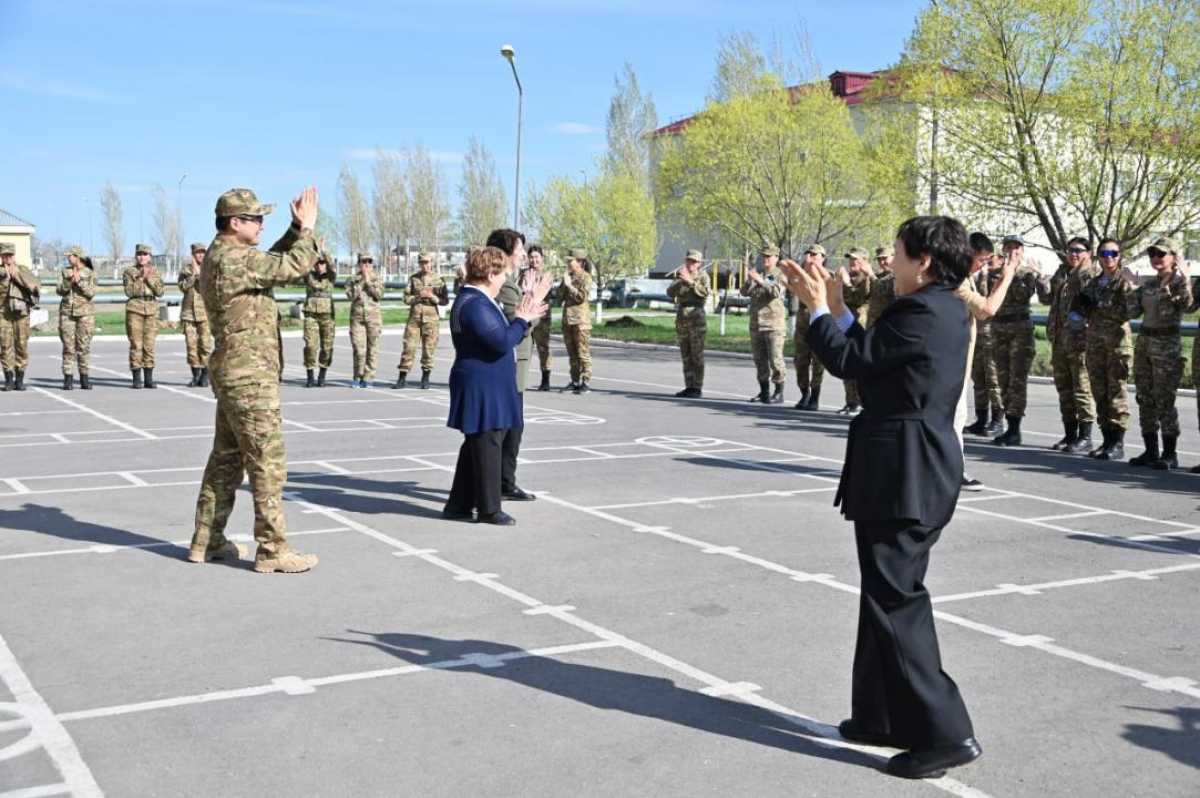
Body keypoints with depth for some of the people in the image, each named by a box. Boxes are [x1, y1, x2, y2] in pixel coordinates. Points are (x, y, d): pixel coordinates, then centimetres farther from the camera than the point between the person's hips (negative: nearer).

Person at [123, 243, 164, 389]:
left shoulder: (154, 271, 13)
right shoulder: (129, 271, 6)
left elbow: (160, 292, 2)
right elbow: (129, 291, -7)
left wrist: (150, 278, -8)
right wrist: (141, 278, -13)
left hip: (152, 310, 2)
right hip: (134, 309, -2)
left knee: (149, 345, 1)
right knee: (136, 344, -5)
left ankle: (149, 379, 6)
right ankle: (136, 379, -2)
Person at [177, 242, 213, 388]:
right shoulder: (186, 269, 10)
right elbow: (183, 286, -4)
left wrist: (202, 272, -16)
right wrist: (194, 273, -11)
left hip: (205, 311, -2)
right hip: (188, 311, 2)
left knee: (205, 344, -7)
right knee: (191, 344, 0)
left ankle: (205, 376, 1)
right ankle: (195, 375, 8)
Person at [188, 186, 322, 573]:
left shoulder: (220, 256, 12)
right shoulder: (233, 259, -19)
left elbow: (273, 262, 22)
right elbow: (294, 267, -20)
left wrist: (295, 230, 12)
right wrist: (307, 227, -7)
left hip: (233, 374, 10)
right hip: (249, 376, -10)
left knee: (226, 457, 16)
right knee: (268, 462, -5)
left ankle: (207, 540, 23)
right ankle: (272, 550, -1)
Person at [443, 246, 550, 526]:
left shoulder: (480, 301, 14)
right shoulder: (473, 304, -20)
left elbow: (503, 335, 23)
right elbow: (502, 342, -24)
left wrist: (525, 313, 18)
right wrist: (522, 319, -10)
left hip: (487, 387, 11)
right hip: (481, 388, -11)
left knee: (475, 446, 16)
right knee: (487, 445, -2)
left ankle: (459, 504, 23)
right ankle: (489, 509, 7)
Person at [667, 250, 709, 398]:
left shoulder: (702, 276, -2)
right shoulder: (680, 277, 12)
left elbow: (705, 292, -20)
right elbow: (670, 293, -3)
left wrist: (690, 281, -28)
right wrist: (679, 280, -19)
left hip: (697, 320, -5)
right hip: (681, 319, 5)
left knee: (697, 355, -5)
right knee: (686, 356, 7)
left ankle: (697, 389, -3)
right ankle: (689, 387, 12)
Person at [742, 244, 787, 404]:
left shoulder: (780, 275, -1)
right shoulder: (757, 273, 15)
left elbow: (776, 292, -18)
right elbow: (745, 292, 4)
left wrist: (761, 281, -28)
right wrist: (749, 281, -15)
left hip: (774, 323, -6)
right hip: (756, 322, 6)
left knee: (775, 359, -9)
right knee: (760, 359, 10)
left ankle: (779, 393, -4)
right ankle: (764, 391, 18)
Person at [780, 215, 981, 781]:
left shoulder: (921, 312, -18)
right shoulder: (946, 310, 13)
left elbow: (849, 360, -13)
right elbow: (870, 357, 15)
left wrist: (818, 309, 1)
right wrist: (836, 306, 16)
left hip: (902, 476, -11)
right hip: (916, 471, 11)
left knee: (895, 602, -5)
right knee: (888, 597, 18)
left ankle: (944, 733, -1)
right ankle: (882, 716, 29)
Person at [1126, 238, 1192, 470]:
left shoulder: (1179, 282, -6)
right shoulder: (1148, 283, 12)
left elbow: (1186, 304, -24)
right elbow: (1133, 312, 7)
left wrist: (1183, 279, -28)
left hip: (1167, 346, -7)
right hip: (1144, 342, 7)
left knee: (1164, 400, -7)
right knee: (1145, 399, 9)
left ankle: (1169, 454, 1)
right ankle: (1151, 451, 17)